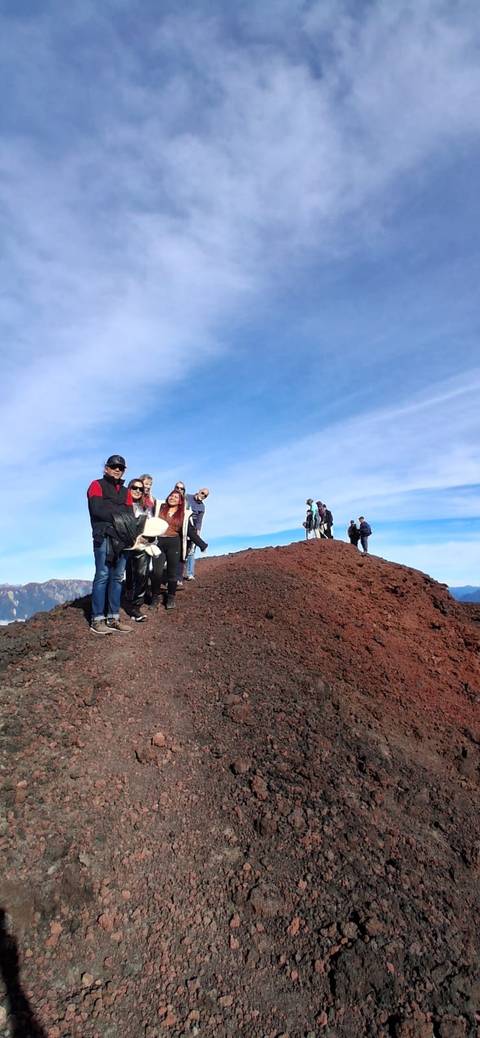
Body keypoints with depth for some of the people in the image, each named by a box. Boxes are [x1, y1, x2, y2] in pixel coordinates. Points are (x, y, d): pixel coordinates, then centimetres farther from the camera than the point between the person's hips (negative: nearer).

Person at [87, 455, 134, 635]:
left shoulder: (125, 492, 23)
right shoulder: (97, 485, 7)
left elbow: (129, 515, 12)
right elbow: (97, 509, -8)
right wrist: (117, 515, -8)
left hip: (123, 539, 6)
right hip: (104, 537, -6)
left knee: (117, 578, 6)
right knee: (102, 576, -7)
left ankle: (113, 618, 12)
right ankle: (97, 620, -3)